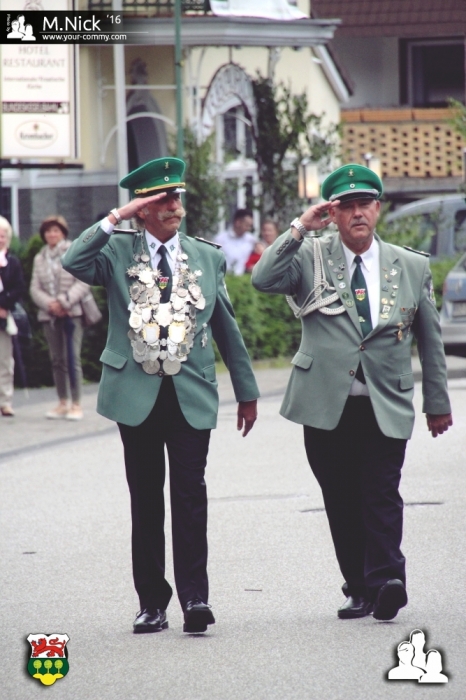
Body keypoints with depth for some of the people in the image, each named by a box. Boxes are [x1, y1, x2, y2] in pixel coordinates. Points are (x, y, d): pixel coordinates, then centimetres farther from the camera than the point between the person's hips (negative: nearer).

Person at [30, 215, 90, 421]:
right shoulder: (39, 258, 13)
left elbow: (83, 282, -7)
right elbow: (35, 288, 7)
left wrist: (64, 302, -16)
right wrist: (49, 304, -12)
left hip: (71, 312, -4)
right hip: (49, 315, 4)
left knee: (72, 358, -10)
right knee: (57, 360, 6)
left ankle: (76, 404, -8)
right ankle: (62, 403, 12)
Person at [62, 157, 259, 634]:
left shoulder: (207, 257, 12)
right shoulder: (117, 252, 4)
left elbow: (226, 327, 17)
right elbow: (73, 262, -17)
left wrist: (247, 391, 19)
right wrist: (117, 217, -17)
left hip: (191, 393, 1)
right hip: (136, 393, 0)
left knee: (190, 493, -8)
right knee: (145, 498, 4)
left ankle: (194, 596, -10)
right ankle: (152, 602, 9)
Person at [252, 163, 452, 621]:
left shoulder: (412, 268, 9)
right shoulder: (311, 258, 5)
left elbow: (429, 338, 15)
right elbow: (263, 279, -13)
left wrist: (437, 403, 17)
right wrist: (300, 228, -13)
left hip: (386, 407, 0)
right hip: (326, 405, 0)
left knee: (381, 494, -13)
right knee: (341, 500, 3)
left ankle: (385, 580, -20)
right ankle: (359, 589, 9)